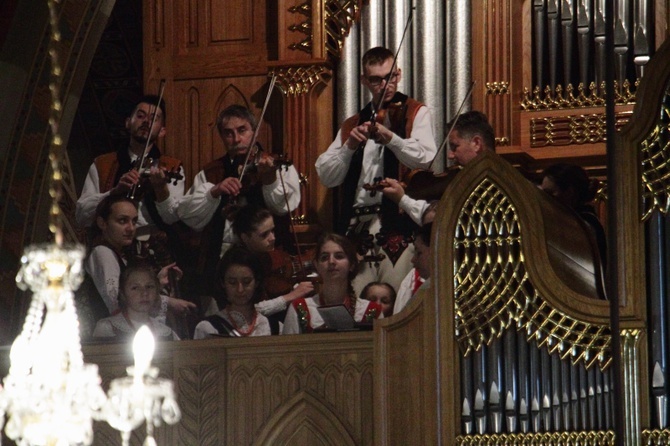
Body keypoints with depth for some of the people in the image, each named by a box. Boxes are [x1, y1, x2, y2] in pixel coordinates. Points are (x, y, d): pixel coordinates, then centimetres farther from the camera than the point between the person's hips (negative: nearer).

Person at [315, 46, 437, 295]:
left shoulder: (415, 113, 10)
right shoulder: (352, 125, 21)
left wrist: (390, 137, -21)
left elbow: (424, 157, -8)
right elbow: (326, 176, 11)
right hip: (357, 226, 4)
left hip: (397, 224, -4)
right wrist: (349, 147, -5)